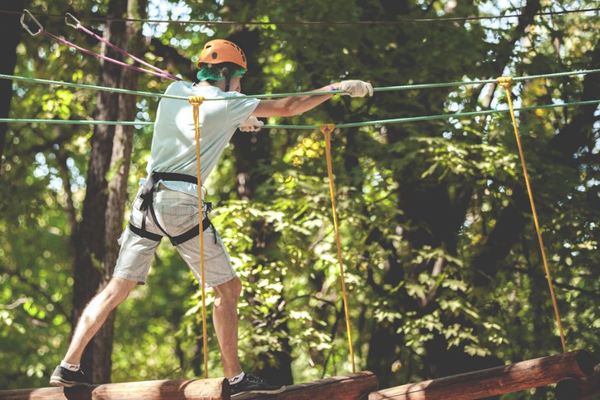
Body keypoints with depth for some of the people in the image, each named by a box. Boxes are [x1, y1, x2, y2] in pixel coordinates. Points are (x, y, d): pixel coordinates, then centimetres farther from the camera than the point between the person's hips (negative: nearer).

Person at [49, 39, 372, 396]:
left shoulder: (175, 91, 15)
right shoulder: (227, 103, -2)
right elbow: (287, 108, -1)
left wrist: (237, 120, 44)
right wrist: (336, 88, 8)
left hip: (147, 199, 7)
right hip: (182, 202, -6)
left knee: (118, 289, 10)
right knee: (228, 288, 5)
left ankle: (68, 367, 8)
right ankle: (235, 378, 6)